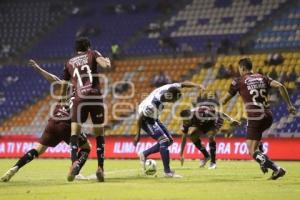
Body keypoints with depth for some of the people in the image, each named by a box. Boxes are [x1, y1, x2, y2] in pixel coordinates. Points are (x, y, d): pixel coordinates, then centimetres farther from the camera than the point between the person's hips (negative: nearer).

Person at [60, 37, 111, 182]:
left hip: (80, 99, 0)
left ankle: (74, 161, -26)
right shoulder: (92, 54, 14)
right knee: (99, 134, 11)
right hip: (96, 98, 0)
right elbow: (106, 65, -10)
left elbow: (64, 87, 25)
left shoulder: (69, 63, 19)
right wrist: (107, 61, 6)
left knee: (74, 133, 0)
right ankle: (100, 167, 1)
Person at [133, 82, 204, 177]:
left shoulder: (167, 89, -22)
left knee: (169, 140, 10)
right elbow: (140, 118, -25)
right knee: (164, 141, -16)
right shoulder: (152, 104, -38)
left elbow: (183, 84, -10)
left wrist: (196, 85, -27)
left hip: (153, 118, 9)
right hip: (146, 120, -9)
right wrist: (138, 135, -15)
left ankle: (144, 154, 18)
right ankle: (167, 171, -11)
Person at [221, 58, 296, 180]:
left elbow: (225, 100, 12)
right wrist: (289, 105, 3)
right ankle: (264, 162, 22)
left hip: (255, 118, -6)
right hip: (268, 117, 6)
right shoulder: (262, 78, 15)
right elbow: (280, 86, 0)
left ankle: (276, 169, -19)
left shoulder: (239, 81, 4)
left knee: (252, 151, -3)